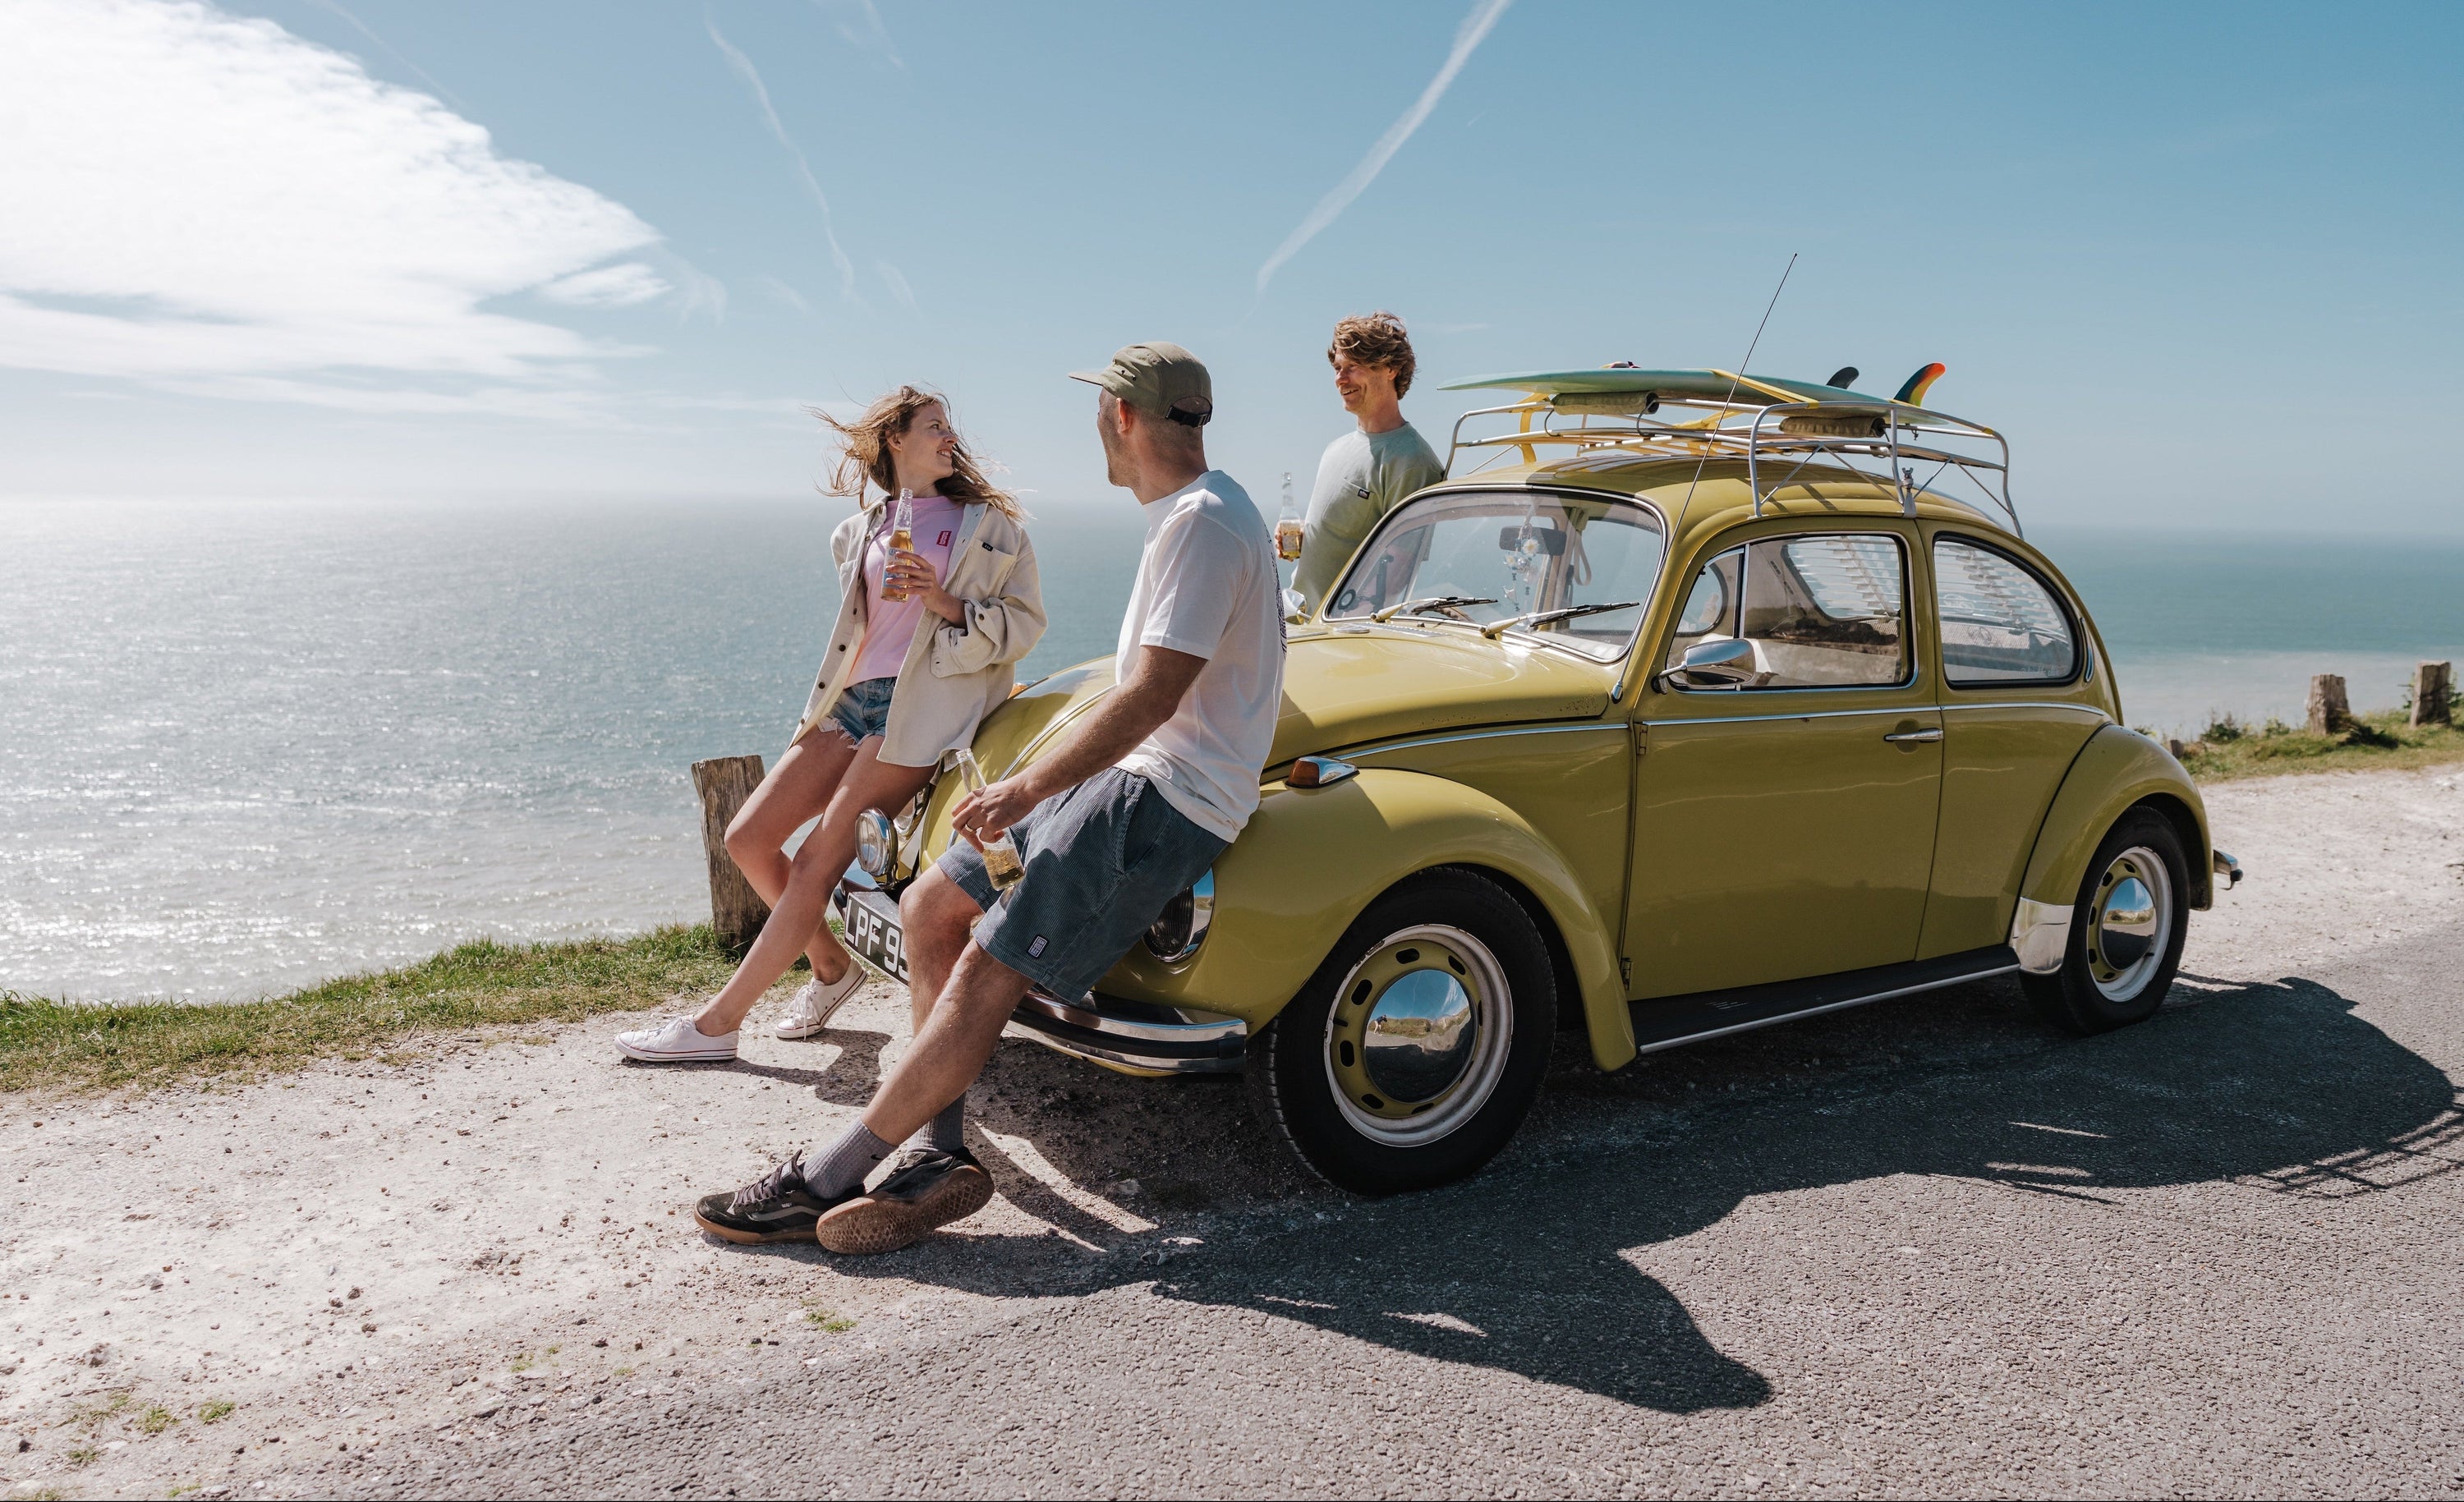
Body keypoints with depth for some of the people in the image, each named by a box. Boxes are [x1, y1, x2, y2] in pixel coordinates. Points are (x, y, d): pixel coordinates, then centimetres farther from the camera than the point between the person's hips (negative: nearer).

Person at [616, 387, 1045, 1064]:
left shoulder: (990, 524, 7)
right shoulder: (860, 532, 19)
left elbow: (1026, 622, 2)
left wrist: (948, 605, -11)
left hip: (920, 709, -6)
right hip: (852, 702, 6)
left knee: (817, 865, -13)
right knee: (748, 839, -4)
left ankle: (716, 1023, -8)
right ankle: (831, 964, 16)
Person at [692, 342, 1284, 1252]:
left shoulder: (1203, 521, -16)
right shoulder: (1186, 512, 17)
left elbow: (1155, 694, -23)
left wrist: (1030, 787, -19)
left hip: (1168, 799, -11)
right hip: (1128, 771, 11)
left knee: (986, 968, -16)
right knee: (930, 907, 6)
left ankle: (826, 1178, -10)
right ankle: (943, 1152, 3)